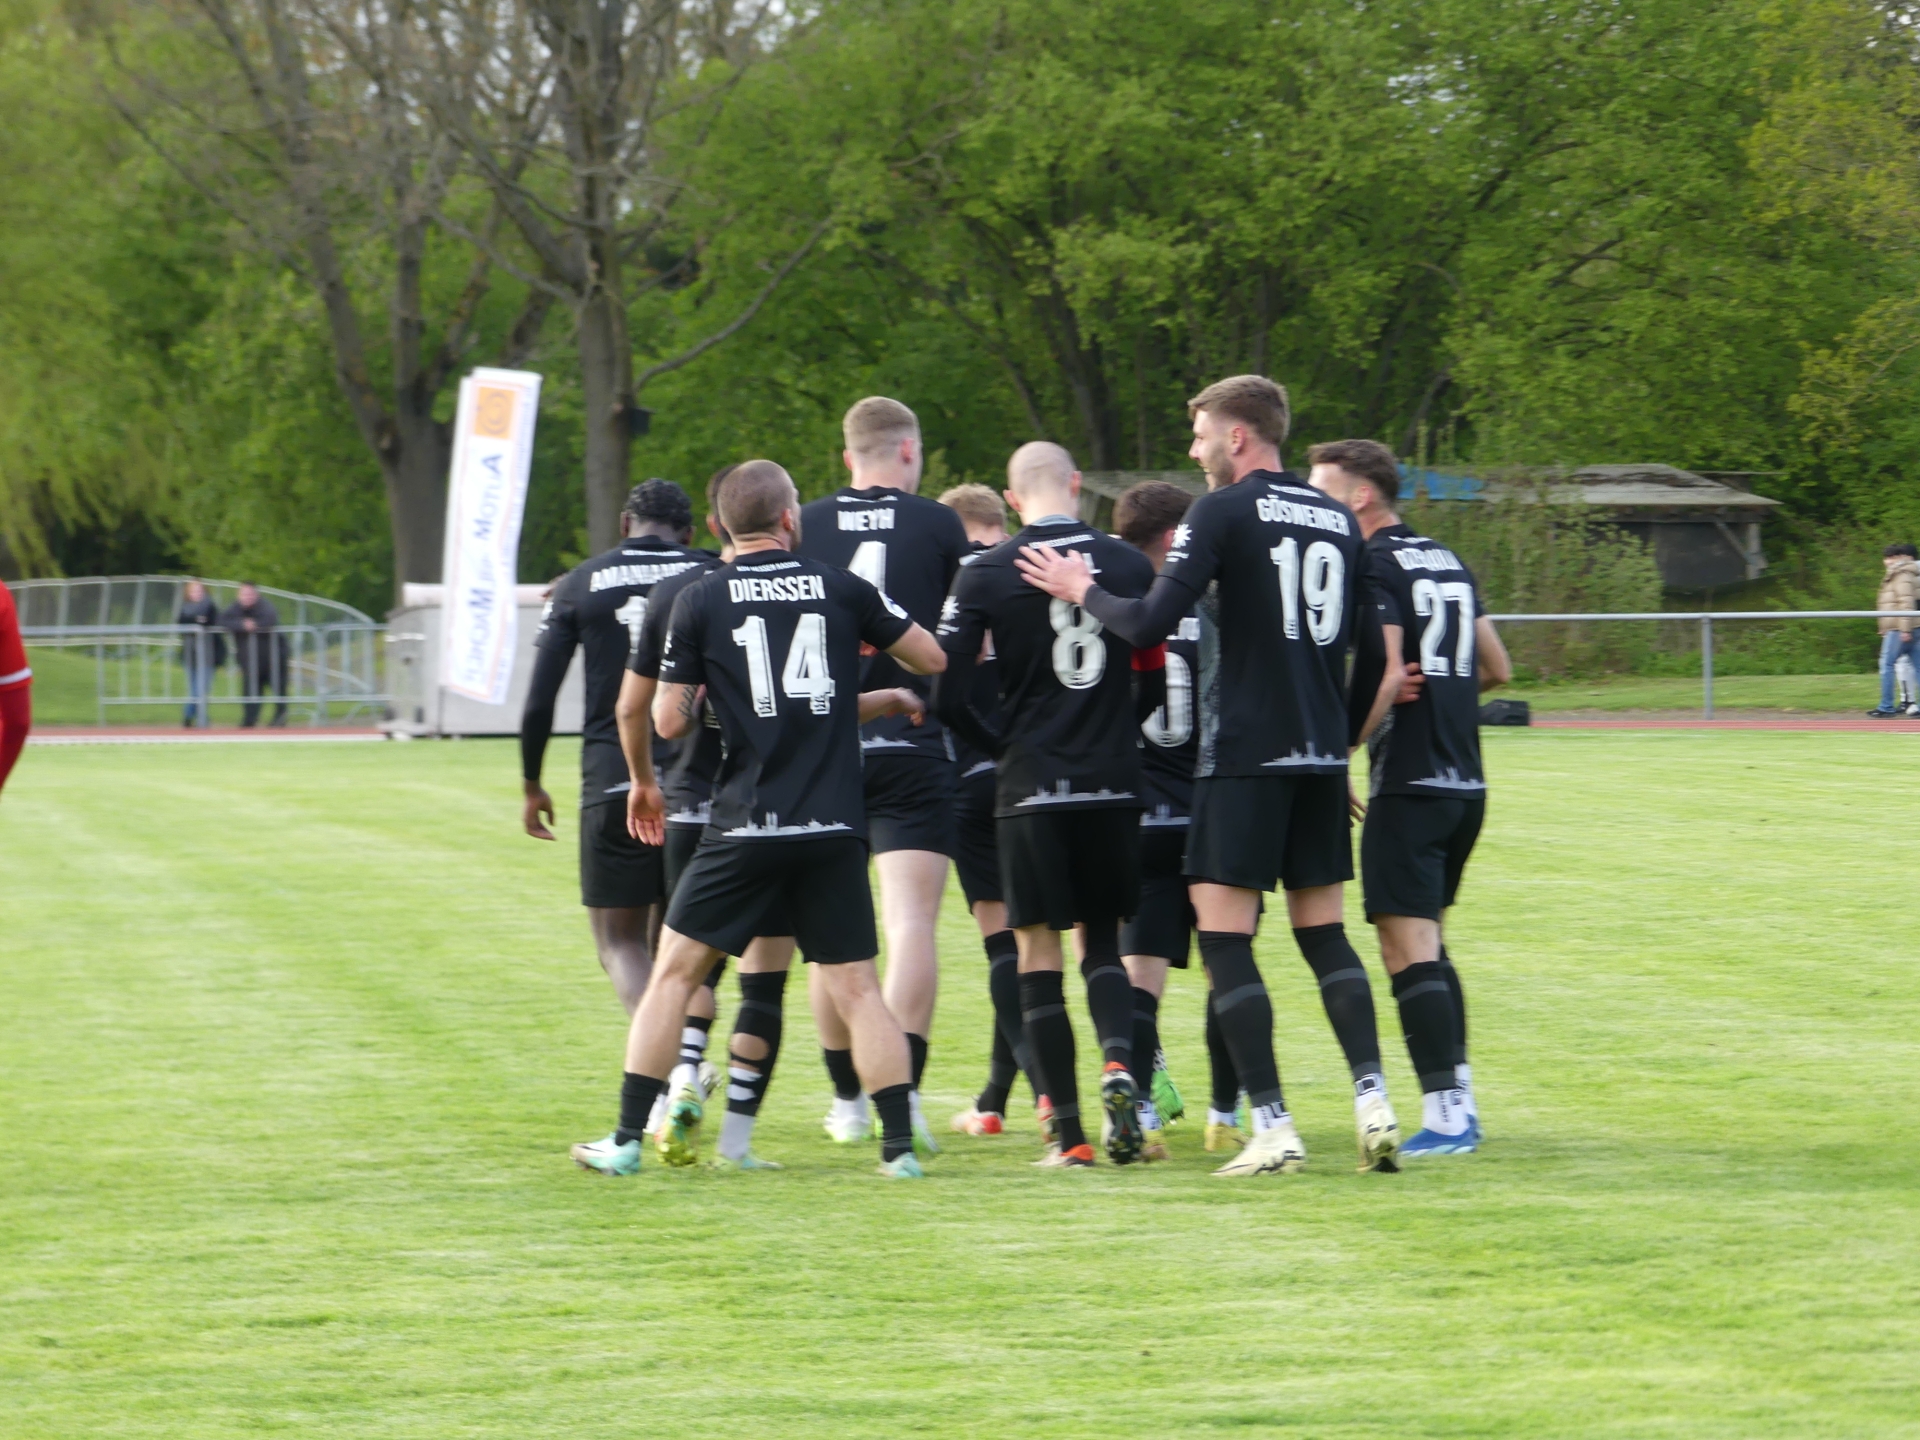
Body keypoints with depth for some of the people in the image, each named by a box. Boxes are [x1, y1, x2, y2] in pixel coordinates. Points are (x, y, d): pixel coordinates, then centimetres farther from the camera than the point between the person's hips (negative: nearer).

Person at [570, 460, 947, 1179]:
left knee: (675, 972, 8)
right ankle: (899, 1144, 0)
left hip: (745, 828, -1)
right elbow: (931, 659, 13)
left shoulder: (700, 601, -1)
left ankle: (627, 1139, 7)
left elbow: (669, 721, 0)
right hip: (834, 829, 1)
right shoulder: (842, 588, 3)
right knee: (857, 986, 6)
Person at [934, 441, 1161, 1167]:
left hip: (1032, 784, -2)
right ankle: (1118, 1065, -14)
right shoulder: (1129, 565, 3)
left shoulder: (985, 575, -3)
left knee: (1038, 954, 5)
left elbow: (948, 693, -7)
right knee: (1104, 942, 14)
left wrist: (1002, 747, 9)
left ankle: (1068, 1131, 1)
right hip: (1114, 784, 2)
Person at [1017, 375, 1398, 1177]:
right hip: (1322, 752, 7)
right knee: (1324, 932, 11)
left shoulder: (1223, 512, -8)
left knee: (1225, 934, -3)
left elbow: (1152, 624, -14)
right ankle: (1372, 1102, -2)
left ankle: (1272, 1129, -9)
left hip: (1245, 751, -6)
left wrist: (1084, 592, 3)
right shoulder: (1337, 521, 13)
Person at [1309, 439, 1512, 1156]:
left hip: (1408, 783, -8)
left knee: (1408, 950, -9)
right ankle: (1459, 1102, 18)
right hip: (1466, 784, 8)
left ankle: (1444, 1116, -14)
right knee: (1429, 946, 18)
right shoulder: (1449, 563, 15)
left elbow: (1388, 675, -19)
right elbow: (1497, 669, 20)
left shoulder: (1373, 567, -10)